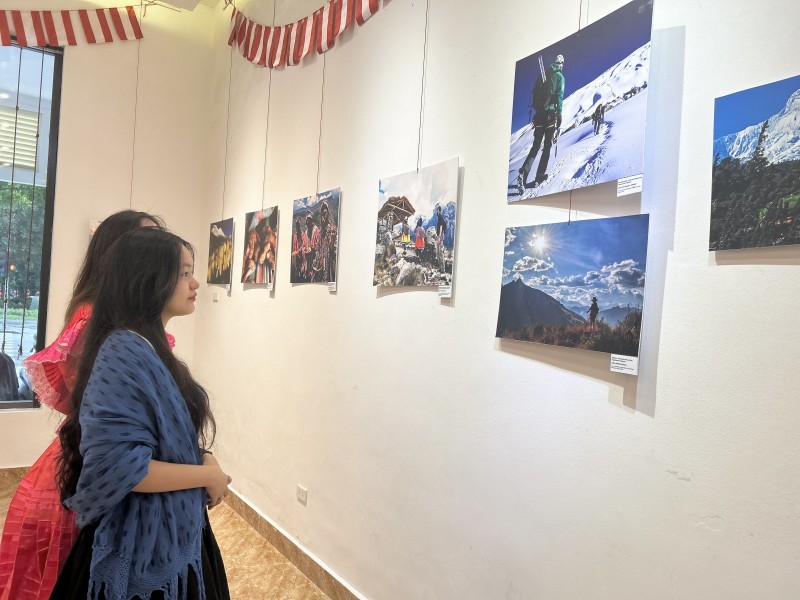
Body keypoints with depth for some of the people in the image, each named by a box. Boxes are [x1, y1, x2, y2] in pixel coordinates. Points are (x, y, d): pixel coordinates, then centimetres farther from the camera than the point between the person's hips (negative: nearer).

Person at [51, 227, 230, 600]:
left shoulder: (150, 347, 5)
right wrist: (208, 474, -18)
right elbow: (117, 467, -29)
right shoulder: (125, 353, -24)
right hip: (142, 539, -9)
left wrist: (201, 460, -4)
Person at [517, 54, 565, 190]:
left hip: (539, 115, 4)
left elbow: (534, 93, 11)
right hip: (551, 115, -4)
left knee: (535, 146, 4)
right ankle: (539, 177, 1)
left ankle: (523, 173, -17)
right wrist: (559, 116, -8)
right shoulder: (559, 77, 3)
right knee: (547, 147, 5)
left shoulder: (543, 75, 14)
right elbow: (559, 96, -7)